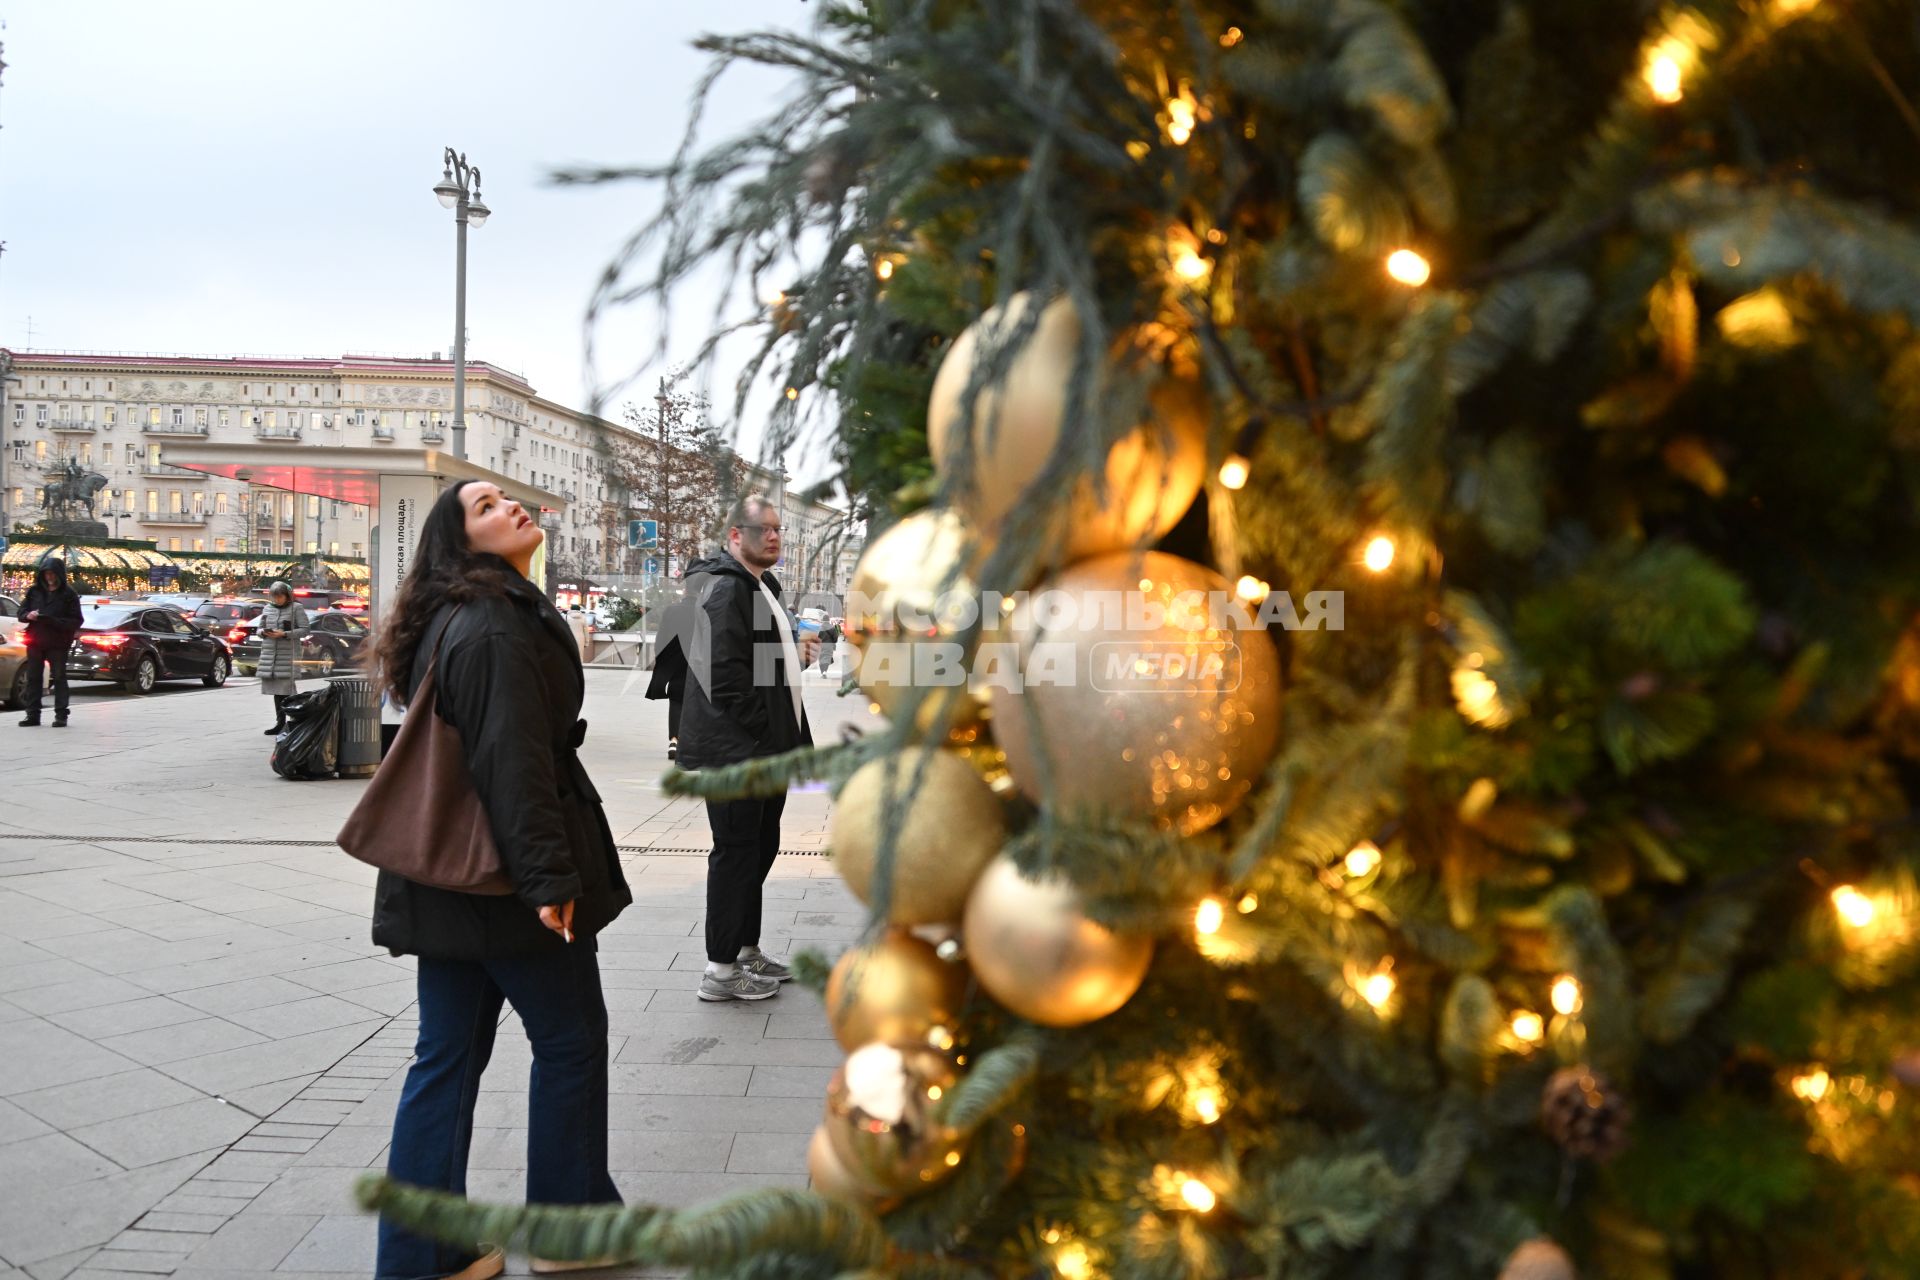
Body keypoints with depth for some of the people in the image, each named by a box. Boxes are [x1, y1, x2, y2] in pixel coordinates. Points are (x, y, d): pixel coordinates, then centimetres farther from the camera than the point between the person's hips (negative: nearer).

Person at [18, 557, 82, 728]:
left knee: (59, 677, 0)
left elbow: (77, 621, -5)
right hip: (35, 641, 4)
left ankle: (61, 715, 3)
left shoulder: (68, 594, -2)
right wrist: (29, 615, -10)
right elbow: (21, 612, 13)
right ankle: (33, 715, 10)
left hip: (58, 643, -4)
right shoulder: (34, 591, 8)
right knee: (33, 678, 5)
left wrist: (55, 622, -20)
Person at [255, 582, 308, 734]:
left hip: (288, 653, -5)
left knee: (287, 689, -11)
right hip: (270, 653, 5)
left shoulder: (296, 609, -1)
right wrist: (264, 632, -3)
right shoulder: (267, 609, 15)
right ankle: (280, 722, 10)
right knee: (276, 689, 6)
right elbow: (260, 629, 21)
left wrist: (285, 634, -17)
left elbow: (304, 629, -6)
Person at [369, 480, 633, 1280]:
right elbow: (514, 762, -24)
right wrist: (548, 876, -24)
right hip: (505, 875, -9)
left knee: (449, 1054, 14)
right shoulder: (497, 626, -18)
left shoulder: (453, 621, 14)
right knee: (572, 1037, 8)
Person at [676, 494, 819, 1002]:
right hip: (735, 750, -10)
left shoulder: (763, 587, 18)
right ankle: (721, 970, 8)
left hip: (765, 750, 10)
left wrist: (795, 654, 8)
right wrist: (764, 730, -21)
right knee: (736, 853, -3)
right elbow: (725, 673, -24)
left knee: (759, 847, 17)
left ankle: (746, 949, 30)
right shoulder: (725, 588, -15)